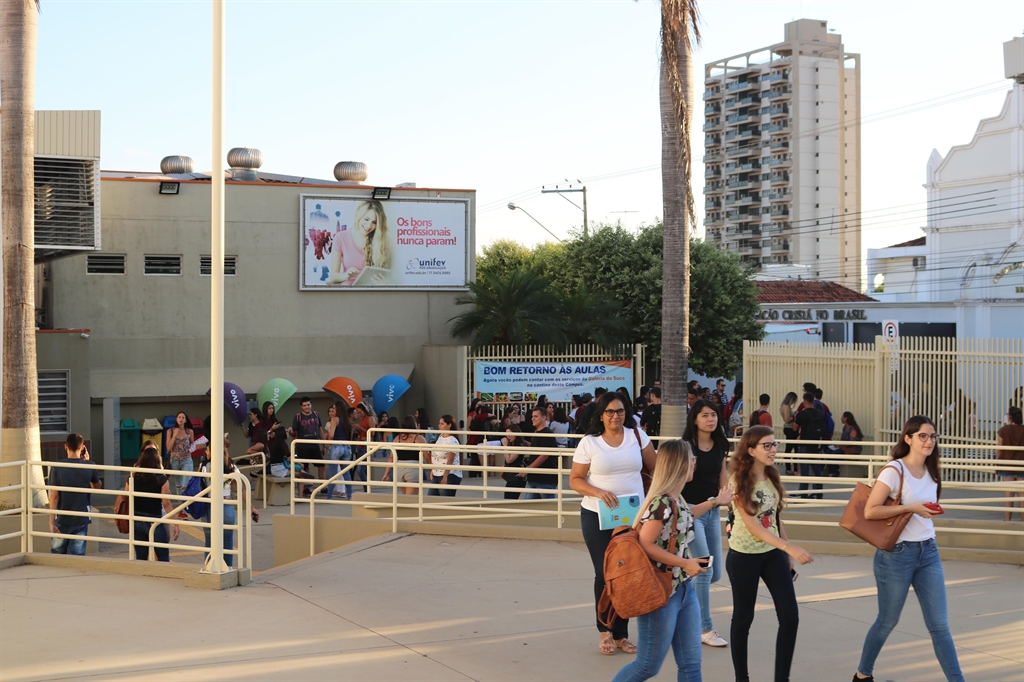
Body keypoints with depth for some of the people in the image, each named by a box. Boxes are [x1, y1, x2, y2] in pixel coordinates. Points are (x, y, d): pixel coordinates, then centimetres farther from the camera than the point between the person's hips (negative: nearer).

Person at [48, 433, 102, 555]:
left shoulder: (57, 467, -9)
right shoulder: (89, 467, -5)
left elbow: (54, 496, -12)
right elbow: (98, 486, 14)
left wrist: (52, 522, -9)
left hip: (61, 521, -1)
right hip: (81, 521, 1)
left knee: (57, 558, 15)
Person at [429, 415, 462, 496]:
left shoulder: (452, 441, -15)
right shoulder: (440, 437, 12)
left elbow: (450, 461, -21)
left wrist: (445, 477, -26)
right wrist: (432, 471, 15)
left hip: (449, 476, -9)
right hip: (436, 476, 9)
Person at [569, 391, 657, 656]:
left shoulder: (637, 436, 2)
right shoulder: (589, 443, -3)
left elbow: (654, 468, 11)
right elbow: (575, 480, -3)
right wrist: (598, 492, -19)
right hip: (597, 517, -2)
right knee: (605, 573, 2)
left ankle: (621, 634, 15)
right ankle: (605, 630, 21)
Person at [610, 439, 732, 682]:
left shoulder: (675, 499, 6)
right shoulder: (661, 502, -22)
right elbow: (646, 546, -23)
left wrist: (715, 501, 37)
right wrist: (685, 563, -20)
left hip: (684, 589, 9)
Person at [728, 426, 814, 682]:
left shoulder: (771, 477, 3)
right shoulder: (738, 481, -17)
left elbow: (775, 517, 12)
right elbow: (752, 525, -25)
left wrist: (786, 554, 12)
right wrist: (789, 547, -35)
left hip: (773, 553, 6)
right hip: (744, 556, -6)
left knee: (790, 617, -2)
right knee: (743, 618, 7)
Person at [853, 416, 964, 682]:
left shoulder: (933, 471, 7)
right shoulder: (894, 470, -15)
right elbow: (870, 511, -20)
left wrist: (930, 511, 3)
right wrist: (910, 508, -23)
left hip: (929, 552, 5)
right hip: (897, 553, -5)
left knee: (939, 624, 3)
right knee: (888, 621, 9)